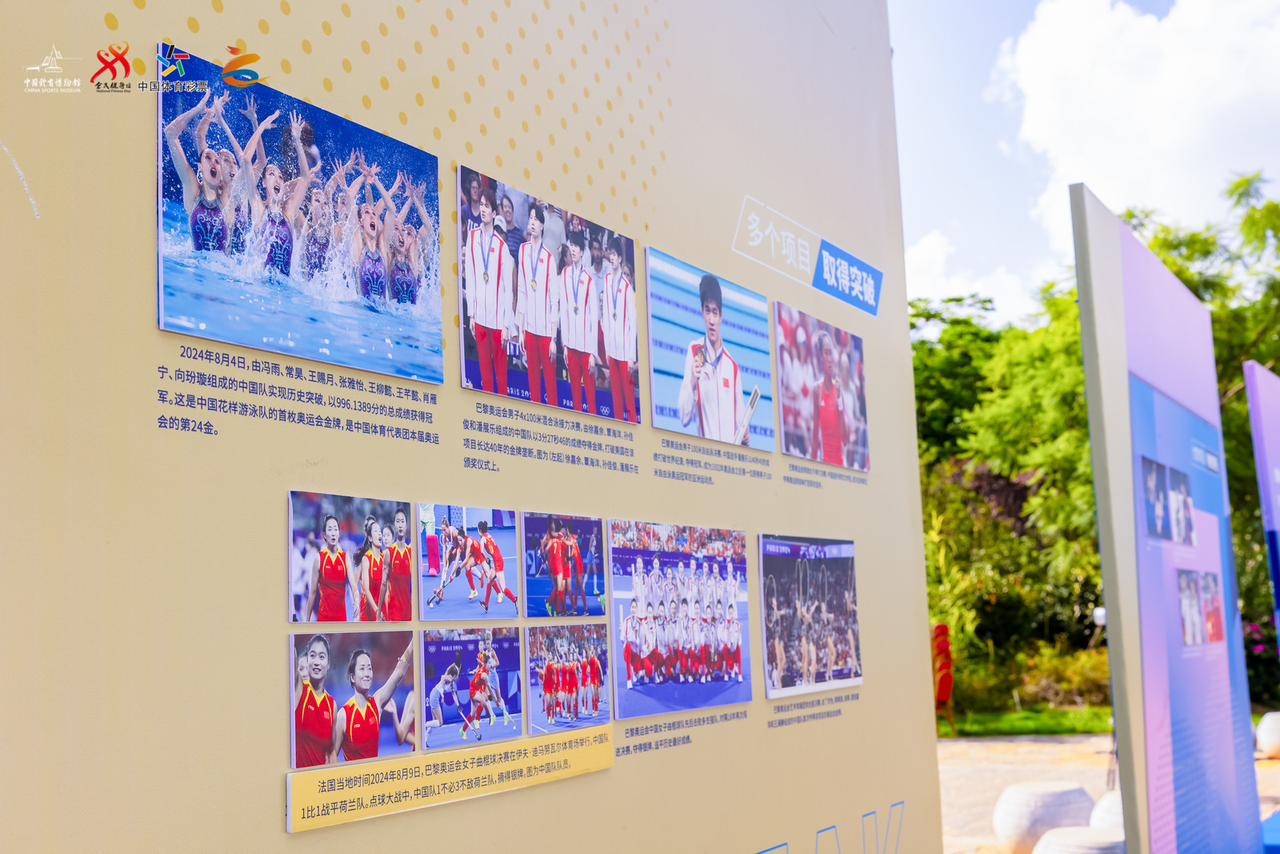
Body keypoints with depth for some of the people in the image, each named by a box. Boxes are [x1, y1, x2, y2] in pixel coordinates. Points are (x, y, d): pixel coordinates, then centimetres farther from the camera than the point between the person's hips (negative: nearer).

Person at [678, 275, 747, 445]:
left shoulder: (732, 366, 10)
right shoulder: (694, 351, 2)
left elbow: (739, 416, 14)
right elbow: (684, 418, -4)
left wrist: (745, 435, -4)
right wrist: (692, 383, -18)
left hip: (731, 447, 3)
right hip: (705, 445, -3)